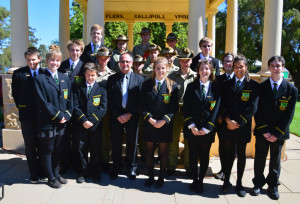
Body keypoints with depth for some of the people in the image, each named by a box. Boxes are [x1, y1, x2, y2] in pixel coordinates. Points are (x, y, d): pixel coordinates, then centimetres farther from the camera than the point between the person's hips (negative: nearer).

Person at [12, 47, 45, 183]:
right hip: (27, 116, 0)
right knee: (30, 146, 6)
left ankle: (43, 171, 26)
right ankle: (34, 174, 19)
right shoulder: (18, 74, 3)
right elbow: (15, 93, 6)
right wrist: (21, 108, 1)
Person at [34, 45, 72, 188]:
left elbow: (69, 99, 9)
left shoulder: (65, 78, 10)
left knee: (57, 149, 16)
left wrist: (66, 115, -4)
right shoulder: (40, 79, -7)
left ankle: (56, 174, 30)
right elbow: (42, 102, -13)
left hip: (61, 122, 5)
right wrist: (58, 116, -14)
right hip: (47, 122, -5)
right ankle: (51, 178, 22)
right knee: (47, 150, 7)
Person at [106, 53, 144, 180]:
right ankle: (116, 168, 26)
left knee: (132, 144, 9)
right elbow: (110, 100, 0)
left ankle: (131, 168, 27)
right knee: (116, 144, 8)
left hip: (132, 117, 0)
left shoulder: (139, 79, 2)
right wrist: (118, 116, -9)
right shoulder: (112, 79, 5)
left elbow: (140, 101, -3)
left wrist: (129, 114, -11)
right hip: (116, 118, 1)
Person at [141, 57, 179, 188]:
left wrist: (163, 120, -14)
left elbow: (174, 108, -4)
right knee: (149, 151, 10)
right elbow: (143, 105, 1)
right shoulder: (147, 85, 4)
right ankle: (150, 176, 27)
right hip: (149, 124, 2)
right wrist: (150, 119, -12)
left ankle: (161, 178, 26)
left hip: (165, 125, -1)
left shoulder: (172, 86, 0)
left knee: (163, 152, 9)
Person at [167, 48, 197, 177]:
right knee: (173, 140, 7)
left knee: (189, 141, 9)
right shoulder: (172, 76, 6)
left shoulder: (196, 77, 4)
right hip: (175, 111, 1)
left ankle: (189, 167, 23)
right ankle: (171, 166, 21)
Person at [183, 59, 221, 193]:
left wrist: (206, 129, -9)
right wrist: (191, 126, -11)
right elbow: (186, 107, 0)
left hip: (207, 130, 0)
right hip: (192, 130, 1)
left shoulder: (216, 88, 2)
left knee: (204, 157, 8)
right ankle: (195, 181, 26)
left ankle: (201, 181, 26)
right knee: (193, 156, 9)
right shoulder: (191, 87, 4)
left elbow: (216, 110, -3)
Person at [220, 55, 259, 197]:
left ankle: (239, 183, 23)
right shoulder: (227, 85, 9)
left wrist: (238, 123, -13)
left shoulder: (253, 85, 1)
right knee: (229, 154, 8)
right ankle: (226, 181, 21)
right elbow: (223, 105, 3)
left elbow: (252, 108, -7)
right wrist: (228, 120, -12)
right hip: (228, 126, 1)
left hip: (243, 126, -1)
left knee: (241, 155, 9)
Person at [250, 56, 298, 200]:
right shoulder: (261, 87, -1)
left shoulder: (291, 89, -1)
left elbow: (289, 114, -4)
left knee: (275, 160, 12)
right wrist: (264, 131, -10)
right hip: (262, 132, 0)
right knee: (260, 158, 8)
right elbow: (257, 111, -3)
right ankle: (258, 184, 25)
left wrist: (277, 133, -10)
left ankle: (273, 186, 29)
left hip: (279, 133, 0)